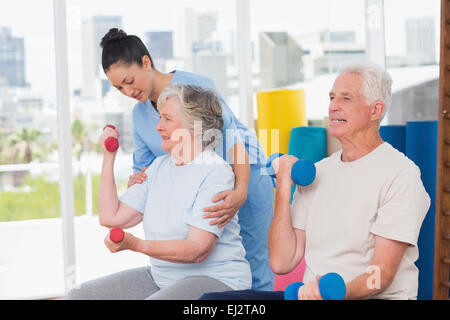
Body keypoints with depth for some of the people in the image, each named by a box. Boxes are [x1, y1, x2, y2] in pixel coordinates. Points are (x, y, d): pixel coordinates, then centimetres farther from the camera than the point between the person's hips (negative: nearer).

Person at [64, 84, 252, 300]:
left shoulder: (216, 173, -15)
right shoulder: (159, 167, 10)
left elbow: (198, 250, -23)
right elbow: (110, 217, 6)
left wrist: (137, 245, -35)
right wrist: (108, 157, 7)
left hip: (215, 280, -7)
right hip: (161, 277, 8)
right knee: (79, 295, -4)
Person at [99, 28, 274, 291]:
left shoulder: (195, 86, -17)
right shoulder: (139, 113, 6)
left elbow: (231, 139, -26)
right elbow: (144, 166, 13)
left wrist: (240, 192, -41)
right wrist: (137, 180, -14)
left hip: (244, 177, -6)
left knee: (253, 264, -7)